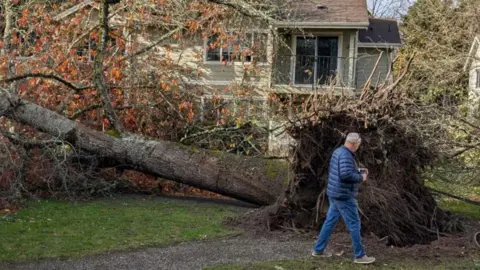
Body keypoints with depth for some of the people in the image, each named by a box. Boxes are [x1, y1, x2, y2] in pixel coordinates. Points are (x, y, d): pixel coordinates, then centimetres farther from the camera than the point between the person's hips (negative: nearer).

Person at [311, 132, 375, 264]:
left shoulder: (338, 151, 11)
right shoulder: (346, 155, -21)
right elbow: (346, 175, -31)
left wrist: (359, 171, 14)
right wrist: (361, 178, -15)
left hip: (336, 194, 10)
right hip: (343, 196, -10)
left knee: (330, 221, 16)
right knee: (354, 224, -2)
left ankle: (318, 249, 22)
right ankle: (360, 255, 5)